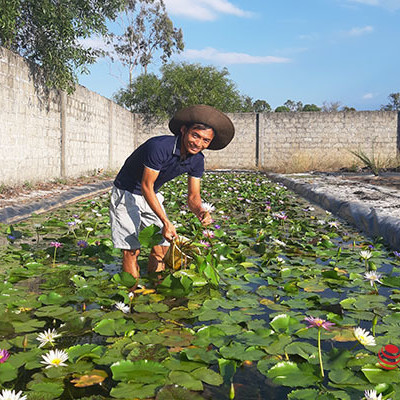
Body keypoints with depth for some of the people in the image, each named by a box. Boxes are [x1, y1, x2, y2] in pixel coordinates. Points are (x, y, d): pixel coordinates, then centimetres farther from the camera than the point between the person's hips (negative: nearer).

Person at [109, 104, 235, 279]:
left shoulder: (197, 160, -11)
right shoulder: (159, 147, -33)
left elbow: (193, 196, -3)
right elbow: (146, 186, -27)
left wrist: (200, 212, -27)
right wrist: (165, 221, -30)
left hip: (152, 195, 7)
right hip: (127, 193, -6)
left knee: (162, 245, 5)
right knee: (131, 249, -9)